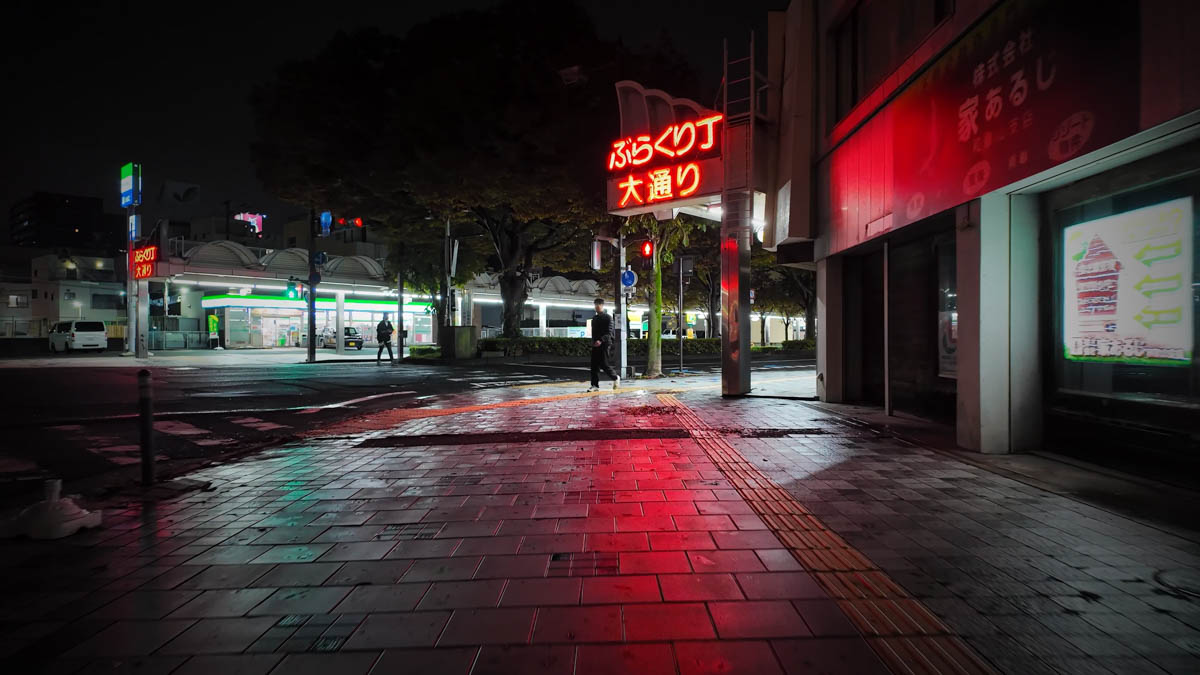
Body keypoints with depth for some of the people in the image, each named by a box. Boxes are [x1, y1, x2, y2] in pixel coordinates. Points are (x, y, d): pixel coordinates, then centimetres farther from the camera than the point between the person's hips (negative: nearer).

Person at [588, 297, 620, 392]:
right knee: (594, 365, 0)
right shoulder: (594, 318, 18)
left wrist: (601, 340, -26)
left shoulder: (608, 318, -4)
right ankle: (595, 385, 3)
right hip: (595, 345, 6)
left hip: (604, 344, -6)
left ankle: (615, 378, 16)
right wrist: (593, 342, 17)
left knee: (604, 364, -8)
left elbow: (609, 332, -13)